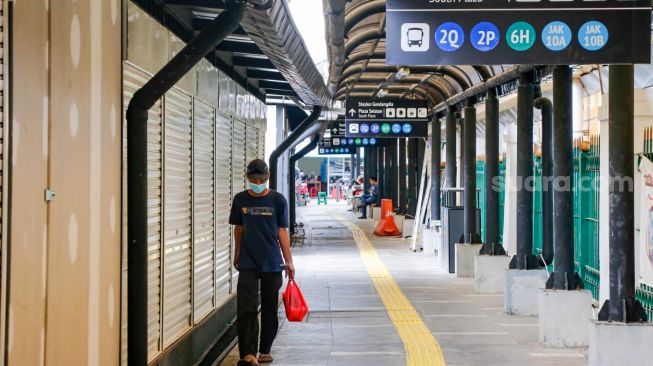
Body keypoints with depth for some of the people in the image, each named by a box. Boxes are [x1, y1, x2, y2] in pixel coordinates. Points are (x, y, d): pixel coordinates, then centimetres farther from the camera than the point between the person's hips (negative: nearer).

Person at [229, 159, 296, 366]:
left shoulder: (277, 200, -1)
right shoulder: (240, 200, 2)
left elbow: (282, 232, 2)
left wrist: (289, 261, 1)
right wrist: (237, 255, 20)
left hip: (272, 263, 0)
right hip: (248, 263, 0)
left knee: (269, 308, 7)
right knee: (246, 308, -10)